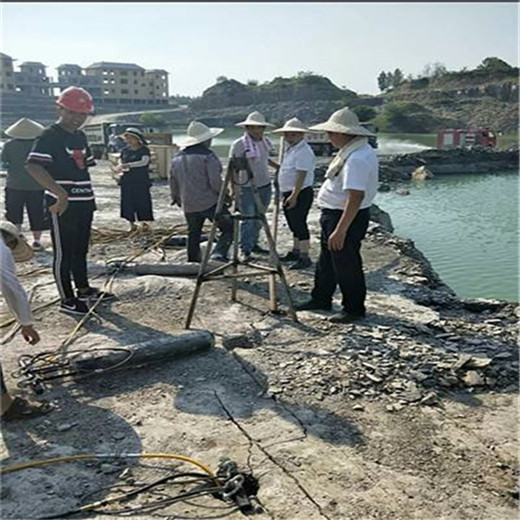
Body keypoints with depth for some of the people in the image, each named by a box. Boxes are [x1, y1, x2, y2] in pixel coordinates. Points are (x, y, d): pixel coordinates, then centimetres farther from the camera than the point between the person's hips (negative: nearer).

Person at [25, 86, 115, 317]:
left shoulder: (80, 137, 14)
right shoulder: (50, 136, -12)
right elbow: (33, 166, -25)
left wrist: (89, 197, 16)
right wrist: (61, 194, -30)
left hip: (84, 203, 8)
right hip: (62, 205, -8)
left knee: (80, 249, 19)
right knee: (64, 253, 1)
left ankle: (83, 289, 32)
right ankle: (67, 300, 11)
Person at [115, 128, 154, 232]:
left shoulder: (144, 150, -3)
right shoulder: (125, 150, 13)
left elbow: (144, 161, -18)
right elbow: (120, 162, 15)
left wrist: (128, 165, -25)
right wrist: (121, 167, -11)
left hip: (141, 180, -4)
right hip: (127, 181, 5)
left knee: (142, 200, -4)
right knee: (127, 202, 4)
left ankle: (145, 222, 11)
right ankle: (132, 224, 14)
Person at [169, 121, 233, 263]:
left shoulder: (177, 158, 11)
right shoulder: (207, 155, -11)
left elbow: (173, 181, 18)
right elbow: (215, 181, -17)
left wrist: (176, 197, 33)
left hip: (188, 205, 7)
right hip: (210, 203, -7)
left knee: (193, 233, 21)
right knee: (228, 228, 0)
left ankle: (193, 261, 25)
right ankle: (219, 254, -18)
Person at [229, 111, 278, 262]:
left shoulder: (265, 142, 8)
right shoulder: (239, 145, -13)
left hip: (265, 186, 7)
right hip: (247, 188, -7)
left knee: (259, 218, 14)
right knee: (247, 219, -7)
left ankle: (253, 244, 28)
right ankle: (245, 250, 0)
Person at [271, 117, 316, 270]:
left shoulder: (303, 151, -16)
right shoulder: (291, 149, 16)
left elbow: (301, 175, -23)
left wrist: (294, 196, -27)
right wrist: (286, 195, 23)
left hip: (300, 194, -10)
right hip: (289, 194, 10)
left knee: (299, 224, -8)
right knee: (294, 224, 17)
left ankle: (304, 257, -4)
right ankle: (296, 252, 29)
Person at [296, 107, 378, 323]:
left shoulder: (357, 158, -26)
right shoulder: (356, 150, 9)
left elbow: (355, 198, -31)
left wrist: (340, 231, -32)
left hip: (346, 217, -11)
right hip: (334, 214, 11)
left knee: (346, 265, 3)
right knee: (326, 261, 21)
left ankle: (354, 309, 19)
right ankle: (321, 299, 37)